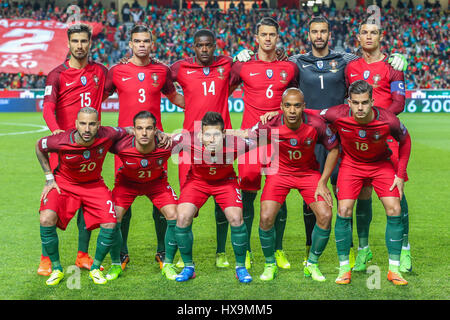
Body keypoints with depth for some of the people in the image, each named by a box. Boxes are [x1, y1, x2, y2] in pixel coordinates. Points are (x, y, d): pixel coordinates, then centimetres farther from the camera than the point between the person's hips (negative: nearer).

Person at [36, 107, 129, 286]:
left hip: (94, 184, 2)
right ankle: (56, 269, -3)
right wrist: (49, 178, -4)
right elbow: (39, 146, -4)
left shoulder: (108, 135, -25)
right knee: (46, 220, -24)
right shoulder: (61, 141, -28)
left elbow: (126, 131, 0)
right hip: (63, 183, -1)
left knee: (110, 224, -16)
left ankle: (95, 269, 9)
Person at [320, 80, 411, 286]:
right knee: (344, 211, -15)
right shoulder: (338, 115, -27)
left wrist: (400, 175, -7)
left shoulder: (388, 120, -27)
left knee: (394, 210, -11)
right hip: (351, 163, 0)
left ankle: (394, 269, 2)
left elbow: (405, 141, -6)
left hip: (381, 164, 0)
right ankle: (344, 267, 1)